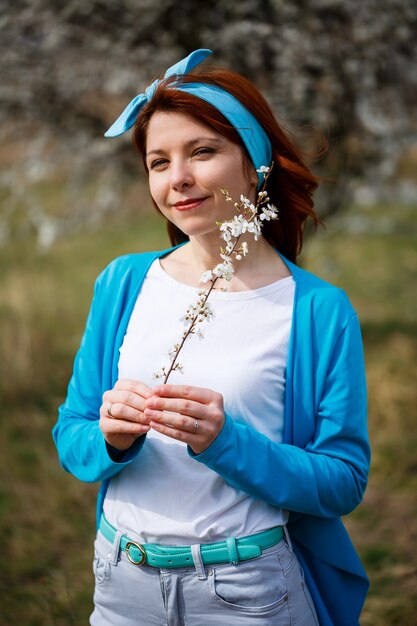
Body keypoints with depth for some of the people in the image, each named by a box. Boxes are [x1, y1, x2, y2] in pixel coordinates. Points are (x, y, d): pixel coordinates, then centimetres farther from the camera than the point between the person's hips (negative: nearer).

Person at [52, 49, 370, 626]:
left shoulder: (320, 311, -10)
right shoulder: (123, 283, 0)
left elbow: (344, 482, -11)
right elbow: (70, 439, 3)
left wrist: (225, 442, -24)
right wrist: (113, 439, -19)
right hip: (123, 579, 3)